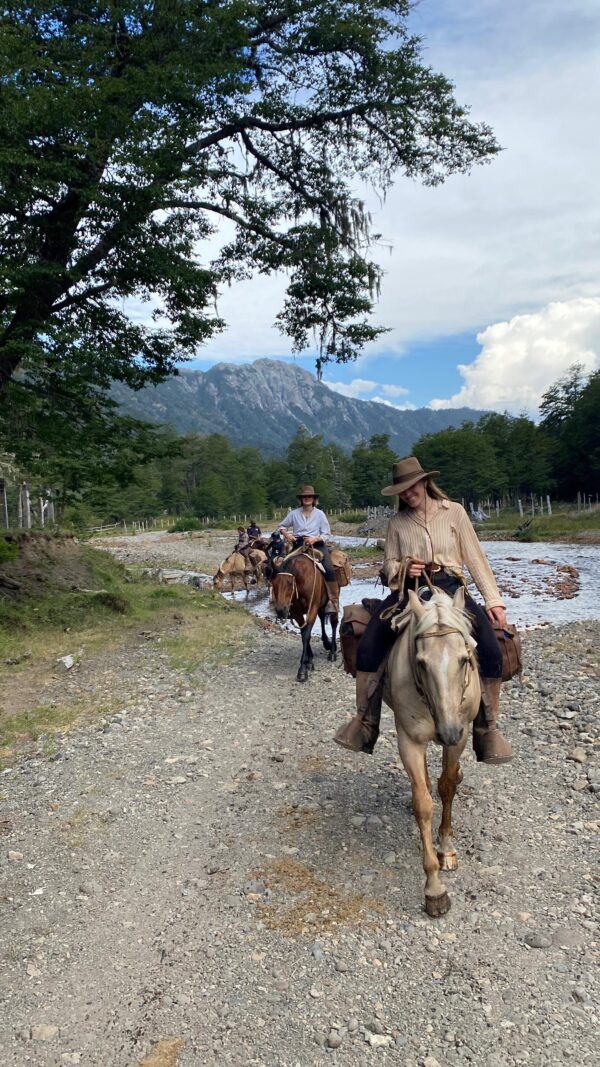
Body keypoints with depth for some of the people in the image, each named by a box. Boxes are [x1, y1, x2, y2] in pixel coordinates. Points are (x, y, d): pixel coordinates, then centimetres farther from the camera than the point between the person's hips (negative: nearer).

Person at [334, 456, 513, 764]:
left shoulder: (454, 512, 6)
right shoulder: (397, 521, 11)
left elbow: (475, 558, 6)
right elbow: (388, 563, 14)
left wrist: (493, 600, -2)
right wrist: (401, 568, -11)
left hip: (449, 587, -1)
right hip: (409, 589, 1)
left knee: (491, 649, -24)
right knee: (368, 647, -22)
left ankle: (486, 728, -8)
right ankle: (365, 722, -8)